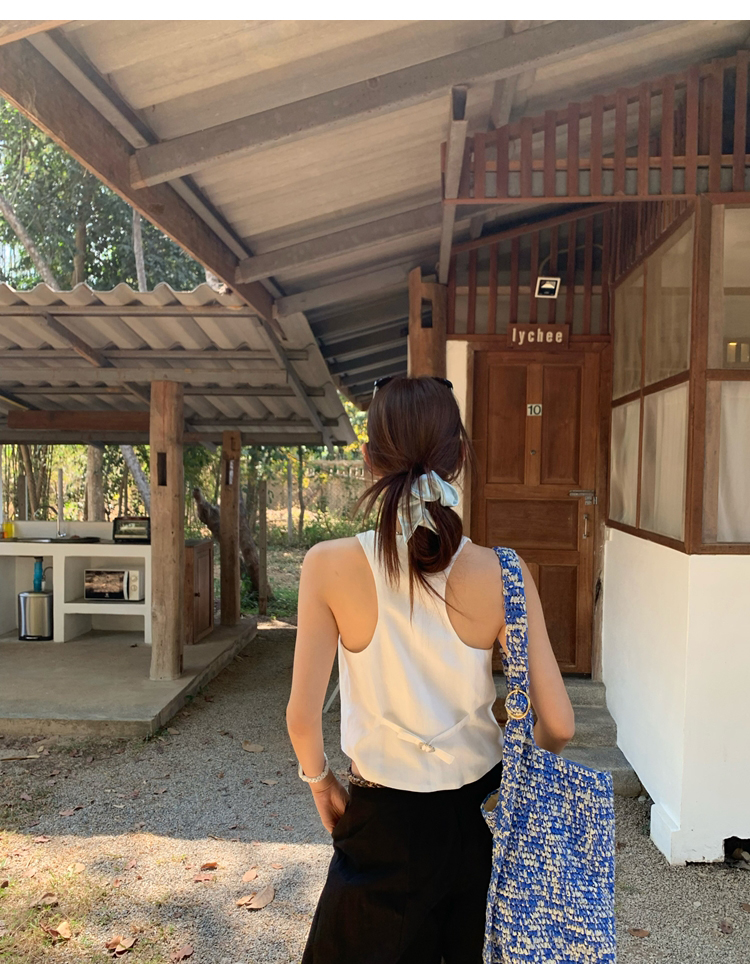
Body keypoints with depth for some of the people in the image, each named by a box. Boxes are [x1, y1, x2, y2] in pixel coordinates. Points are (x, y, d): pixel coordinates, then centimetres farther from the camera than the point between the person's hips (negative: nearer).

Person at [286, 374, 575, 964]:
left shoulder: (330, 567, -20)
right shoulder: (502, 574, -18)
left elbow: (303, 715, -16)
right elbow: (558, 725, -14)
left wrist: (320, 782, 4)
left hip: (386, 823, -1)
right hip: (482, 810, 1)